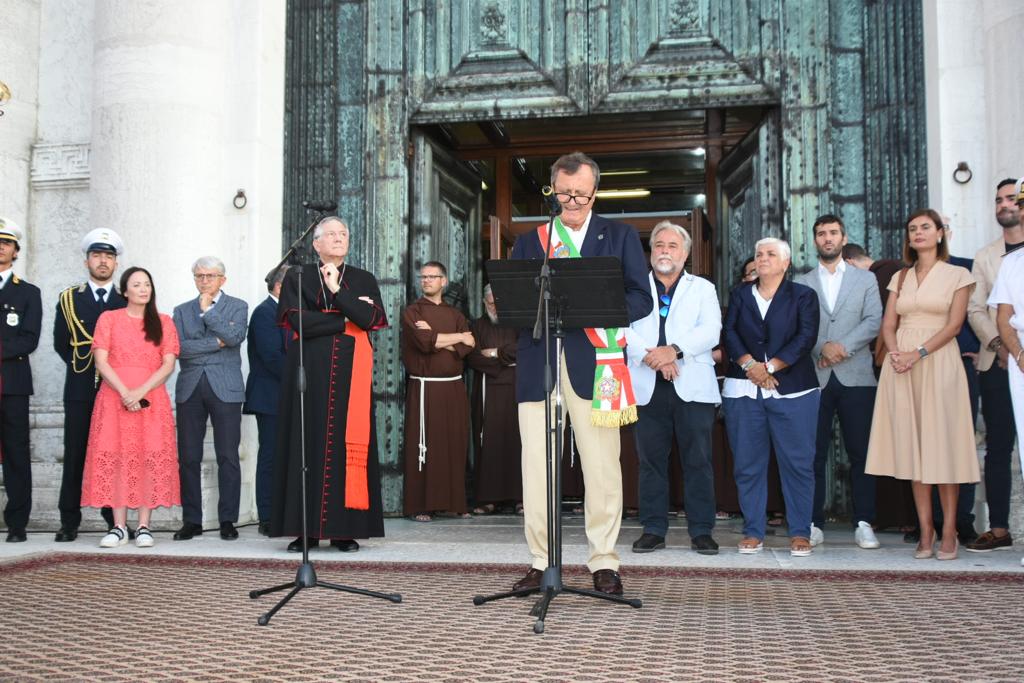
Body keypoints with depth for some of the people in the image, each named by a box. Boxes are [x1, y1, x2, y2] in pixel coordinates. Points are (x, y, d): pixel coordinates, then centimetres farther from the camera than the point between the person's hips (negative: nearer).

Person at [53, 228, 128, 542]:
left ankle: (115, 520, 8)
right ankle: (69, 522, 7)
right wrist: (83, 367, 6)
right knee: (74, 456, 1)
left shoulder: (127, 302, 9)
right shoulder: (69, 299, 10)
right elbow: (61, 343, 11)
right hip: (80, 390, 0)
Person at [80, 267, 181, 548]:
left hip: (151, 399, 0)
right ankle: (119, 526, 2)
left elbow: (168, 364, 1)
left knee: (150, 459, -4)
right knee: (114, 459, -3)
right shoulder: (109, 318, 9)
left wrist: (141, 392, -12)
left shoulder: (163, 322, 10)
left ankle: (144, 527, 0)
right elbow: (101, 361, 0)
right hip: (114, 398, 0)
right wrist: (124, 392, -14)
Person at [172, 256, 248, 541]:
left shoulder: (237, 306, 9)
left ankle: (227, 520, 4)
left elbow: (236, 337, -10)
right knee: (188, 458, 1)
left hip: (225, 389, -2)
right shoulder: (182, 310, 15)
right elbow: (180, 348, 0)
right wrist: (217, 342, -7)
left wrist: (208, 310, -6)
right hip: (190, 389, 2)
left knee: (228, 457, -2)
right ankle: (191, 520, 9)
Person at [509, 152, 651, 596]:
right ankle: (541, 563, 10)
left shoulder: (620, 237, 13)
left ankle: (603, 563, 8)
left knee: (602, 465, -3)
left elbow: (642, 299, 4)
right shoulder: (528, 242, 19)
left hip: (594, 363, -2)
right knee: (536, 466, 0)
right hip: (537, 365, 2)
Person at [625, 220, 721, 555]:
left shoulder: (703, 288, 15)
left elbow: (710, 331, -1)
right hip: (647, 387, 1)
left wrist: (674, 350, -17)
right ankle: (653, 529, 11)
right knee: (651, 460, 3)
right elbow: (622, 329, -1)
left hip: (692, 387, -1)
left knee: (698, 460, -1)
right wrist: (651, 356, -17)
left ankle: (701, 530, 6)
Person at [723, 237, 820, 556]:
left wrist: (770, 367, -13)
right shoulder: (740, 294, 17)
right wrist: (749, 364, -12)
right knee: (747, 464, 2)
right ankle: (753, 532, 9)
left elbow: (806, 337, -4)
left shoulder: (803, 296, 9)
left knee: (798, 463, -3)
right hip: (743, 390, 2)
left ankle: (800, 533, 4)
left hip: (792, 389, -2)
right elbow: (729, 333, 5)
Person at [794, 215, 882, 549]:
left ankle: (863, 523, 7)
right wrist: (823, 347, -14)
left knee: (860, 453, 1)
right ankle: (814, 523, 6)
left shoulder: (865, 279, 13)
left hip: (855, 376, 0)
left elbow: (873, 321, 1)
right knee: (814, 454, 1)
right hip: (815, 377, 0)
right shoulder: (801, 283, 12)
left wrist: (843, 346, -13)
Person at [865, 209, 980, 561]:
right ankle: (925, 530, 5)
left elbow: (954, 324, -6)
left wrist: (918, 353, -17)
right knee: (913, 444, 2)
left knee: (943, 442, -4)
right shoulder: (900, 278, 16)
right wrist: (895, 353, -10)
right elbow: (888, 325, 9)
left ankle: (948, 531, 0)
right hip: (902, 367, 3)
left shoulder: (957, 275, 5)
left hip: (938, 363, -3)